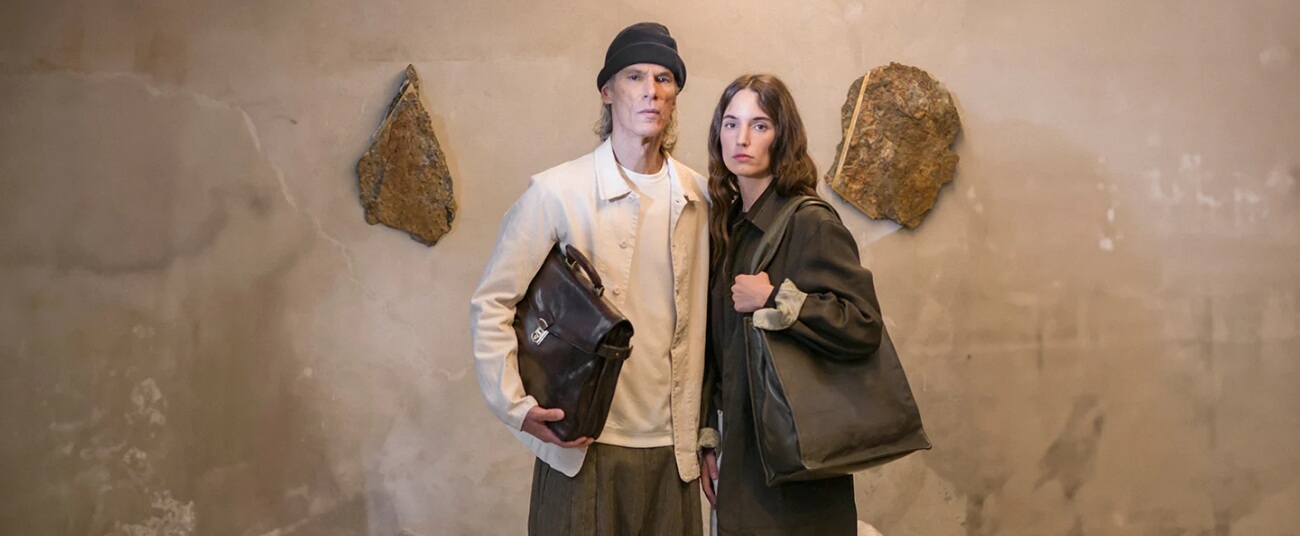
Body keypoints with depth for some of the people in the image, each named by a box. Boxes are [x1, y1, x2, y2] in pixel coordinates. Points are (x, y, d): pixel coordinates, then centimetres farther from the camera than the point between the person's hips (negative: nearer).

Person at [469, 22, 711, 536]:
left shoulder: (700, 197, 6)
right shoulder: (555, 192, -7)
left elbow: (705, 317, 12)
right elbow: (491, 305, -4)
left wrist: (705, 428, 12)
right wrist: (516, 406, -13)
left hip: (673, 452, 4)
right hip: (581, 445, -3)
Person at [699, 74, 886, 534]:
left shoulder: (811, 224, -12)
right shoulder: (726, 225, 9)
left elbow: (864, 326, -20)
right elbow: (716, 350, 11)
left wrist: (774, 299, -20)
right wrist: (709, 442, 11)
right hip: (740, 447, 7)